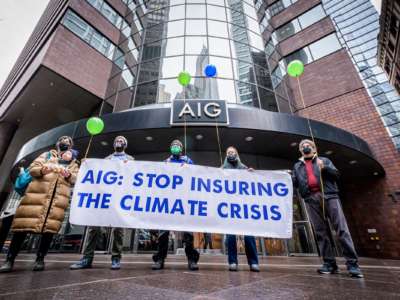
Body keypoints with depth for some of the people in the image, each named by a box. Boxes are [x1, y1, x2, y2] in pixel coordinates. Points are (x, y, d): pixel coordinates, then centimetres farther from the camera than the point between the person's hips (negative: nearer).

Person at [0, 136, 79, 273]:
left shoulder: (73, 162, 21)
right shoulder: (47, 155, 20)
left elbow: (75, 179, 9)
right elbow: (32, 168, 11)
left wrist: (68, 175, -13)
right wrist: (41, 170, -12)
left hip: (59, 196, 0)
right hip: (38, 192, 0)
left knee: (49, 226, -4)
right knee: (24, 224, -4)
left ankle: (40, 259, 6)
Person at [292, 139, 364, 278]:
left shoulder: (324, 160, 19)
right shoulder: (297, 166, 22)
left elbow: (336, 174, 8)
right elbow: (294, 183, 14)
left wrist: (324, 167, -9)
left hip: (329, 195, -1)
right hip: (311, 199, 2)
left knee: (341, 228, -8)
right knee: (320, 231, 0)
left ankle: (352, 263, -3)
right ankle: (329, 263, 5)